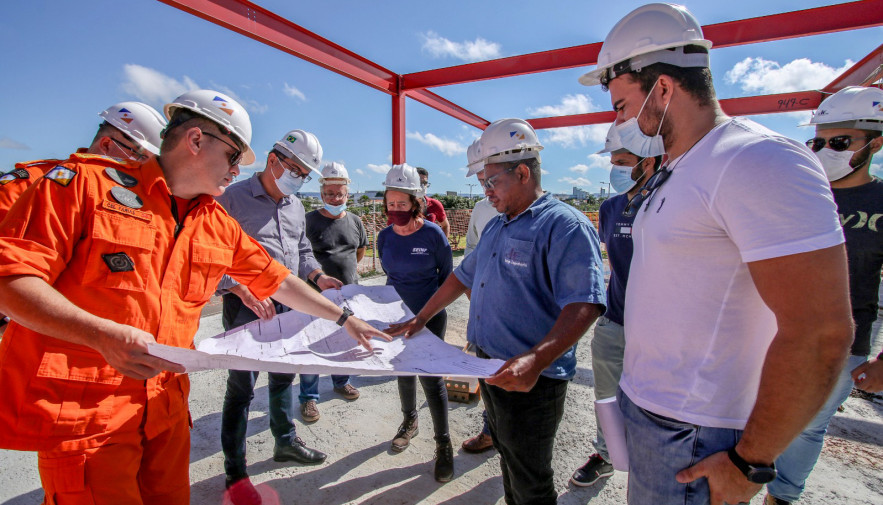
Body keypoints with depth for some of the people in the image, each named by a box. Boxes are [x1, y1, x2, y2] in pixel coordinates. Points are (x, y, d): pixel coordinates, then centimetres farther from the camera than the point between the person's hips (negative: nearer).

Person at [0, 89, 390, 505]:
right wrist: (103, 334, -27)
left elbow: (278, 282, 11)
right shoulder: (85, 181, -8)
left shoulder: (219, 225, 7)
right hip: (79, 411, -5)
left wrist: (345, 319, 12)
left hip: (166, 406, 5)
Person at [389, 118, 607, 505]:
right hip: (491, 371, 8)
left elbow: (584, 305, -26)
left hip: (531, 383, -8)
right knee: (507, 459, 26)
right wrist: (419, 320, 17)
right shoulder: (495, 227, 11)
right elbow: (463, 277, 18)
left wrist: (536, 361, -37)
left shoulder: (565, 225, -17)